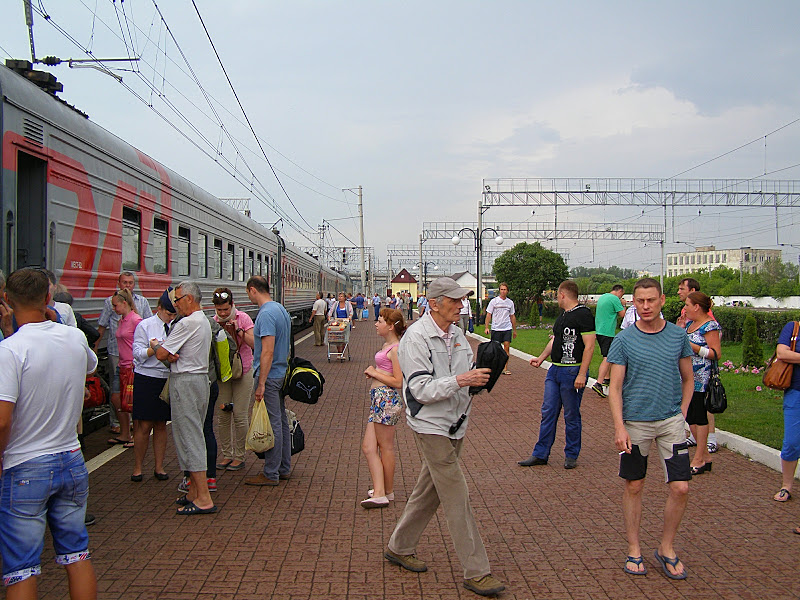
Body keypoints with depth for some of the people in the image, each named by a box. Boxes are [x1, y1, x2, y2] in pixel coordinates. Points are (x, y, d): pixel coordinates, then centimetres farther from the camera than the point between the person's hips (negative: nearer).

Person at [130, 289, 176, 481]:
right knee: (144, 426, -1)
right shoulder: (145, 326, -2)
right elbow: (138, 354, -7)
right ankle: (137, 467, 12)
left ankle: (159, 467, 18)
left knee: (161, 425, 10)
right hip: (146, 379, -3)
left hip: (168, 379, 4)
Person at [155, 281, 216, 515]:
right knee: (193, 435, 15)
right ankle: (194, 491, 22)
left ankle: (203, 499, -4)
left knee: (189, 437, -6)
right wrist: (172, 355, -6)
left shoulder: (187, 324, -17)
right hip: (201, 378, 10)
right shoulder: (204, 321, 15)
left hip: (185, 382, -10)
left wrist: (155, 345, 6)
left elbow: (161, 354, -16)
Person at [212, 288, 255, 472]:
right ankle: (227, 454, 18)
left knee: (240, 415, -3)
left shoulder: (243, 318, -7)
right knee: (223, 415, 5)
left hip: (242, 372, -3)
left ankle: (239, 456, 9)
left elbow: (253, 343, -15)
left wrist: (238, 330, -22)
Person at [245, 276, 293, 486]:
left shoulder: (266, 314, -19)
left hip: (269, 375, -10)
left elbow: (268, 352, -24)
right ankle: (283, 468, 24)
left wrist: (261, 384, -22)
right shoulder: (280, 309, 11)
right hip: (281, 373, 10)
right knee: (281, 421, 15)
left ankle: (271, 474, 5)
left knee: (272, 425, -3)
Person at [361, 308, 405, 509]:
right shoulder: (386, 345, 14)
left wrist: (374, 372, -11)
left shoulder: (396, 349, -15)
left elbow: (398, 382, -20)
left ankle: (387, 492, 14)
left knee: (386, 447, 1)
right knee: (368, 447, 6)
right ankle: (379, 491, 6)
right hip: (378, 399, 10)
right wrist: (373, 372, 7)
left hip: (387, 399, -10)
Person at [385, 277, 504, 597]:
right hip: (431, 426, -8)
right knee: (456, 497, -5)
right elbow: (421, 390, -20)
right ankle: (476, 572, 5)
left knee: (429, 492, 17)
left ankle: (399, 548, 33)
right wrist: (460, 380, -28)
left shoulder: (456, 334, 9)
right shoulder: (415, 337, -15)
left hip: (455, 425, 8)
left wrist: (479, 376, -3)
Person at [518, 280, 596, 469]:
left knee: (571, 416, 4)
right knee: (548, 412, 9)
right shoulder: (563, 315, 16)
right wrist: (541, 358, 21)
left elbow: (589, 346, -18)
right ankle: (540, 454, 16)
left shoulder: (583, 314, -13)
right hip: (555, 369, 8)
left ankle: (571, 455, 18)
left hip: (573, 372, -8)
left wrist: (582, 374, -22)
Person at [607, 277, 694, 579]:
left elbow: (688, 379, 13)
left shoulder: (678, 336, 2)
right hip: (634, 423, -1)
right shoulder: (623, 340, -4)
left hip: (670, 421, 2)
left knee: (680, 487, -2)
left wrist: (681, 414, 4)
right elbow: (615, 388, -4)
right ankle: (634, 550, 24)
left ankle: (666, 549, 20)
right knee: (634, 487, 8)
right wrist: (619, 427, -12)